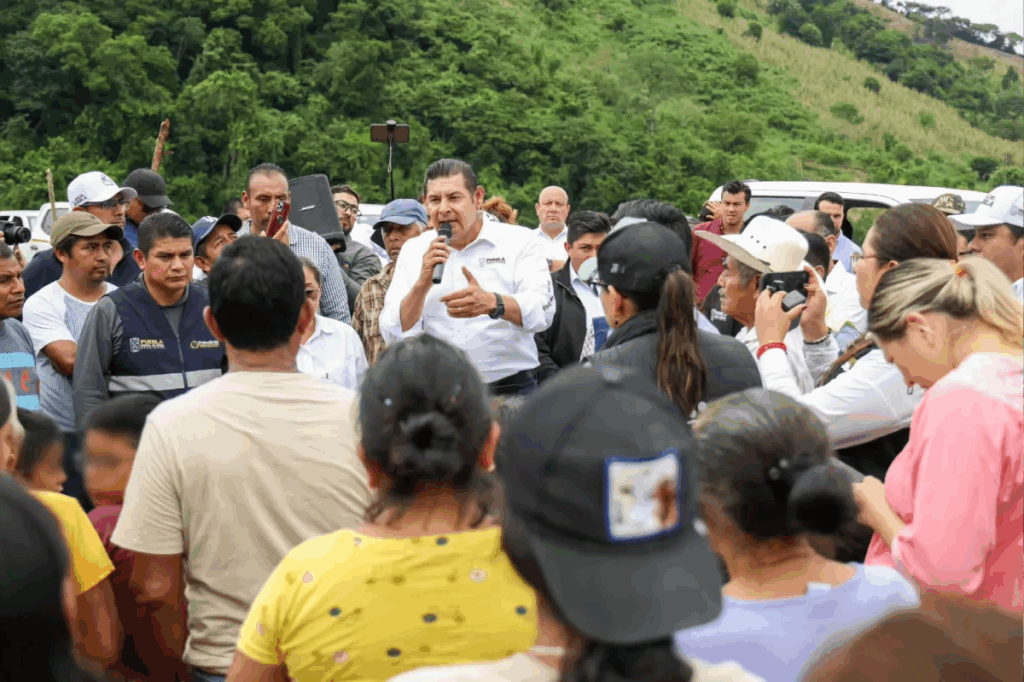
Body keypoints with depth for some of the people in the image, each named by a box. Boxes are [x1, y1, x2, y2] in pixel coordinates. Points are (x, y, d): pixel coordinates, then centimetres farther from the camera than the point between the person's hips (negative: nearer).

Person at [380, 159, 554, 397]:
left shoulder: (519, 241, 4)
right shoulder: (413, 251, 12)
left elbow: (542, 312, -12)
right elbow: (394, 336, 5)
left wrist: (491, 303, -31)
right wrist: (423, 283, -10)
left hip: (510, 393, -2)